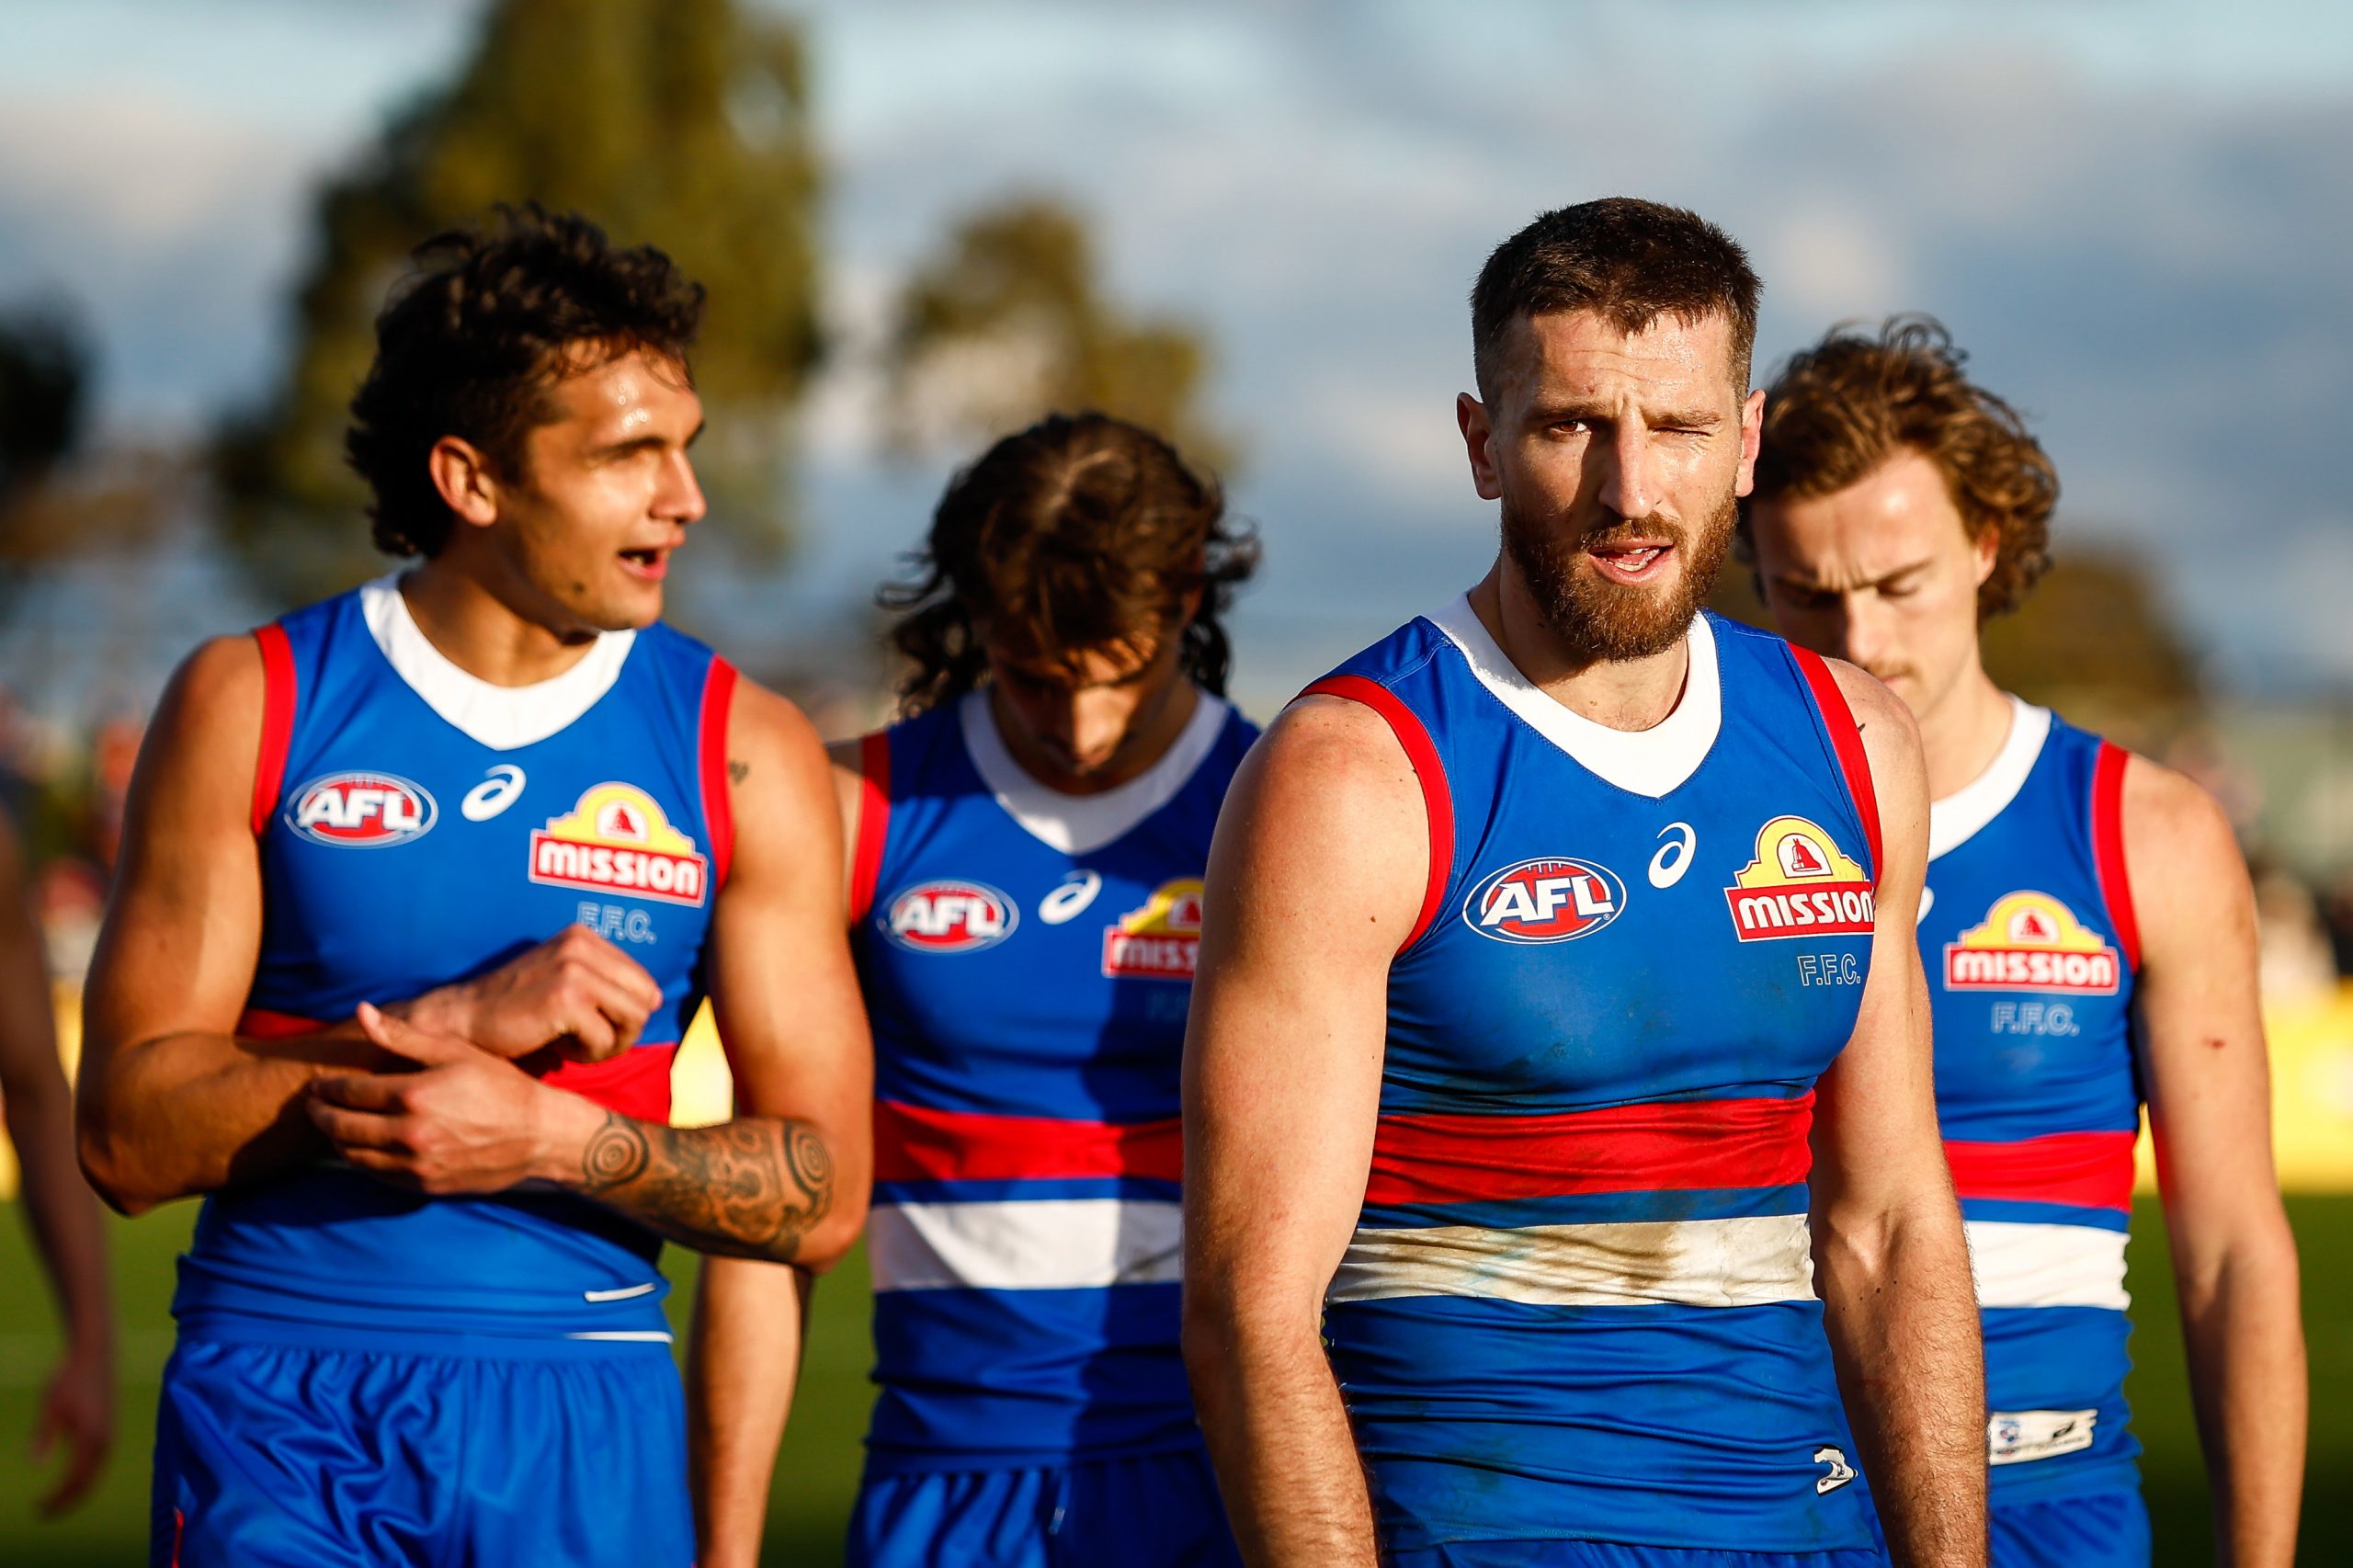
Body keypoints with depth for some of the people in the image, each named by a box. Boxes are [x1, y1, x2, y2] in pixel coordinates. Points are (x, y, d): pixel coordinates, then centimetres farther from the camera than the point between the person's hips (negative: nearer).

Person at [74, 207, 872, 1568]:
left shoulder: (745, 754, 3)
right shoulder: (251, 707, 1)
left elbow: (821, 1194, 1)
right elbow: (130, 1134, -4)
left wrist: (548, 1137, -14)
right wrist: (454, 1025, -15)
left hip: (581, 1405, 1)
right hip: (276, 1400, -1)